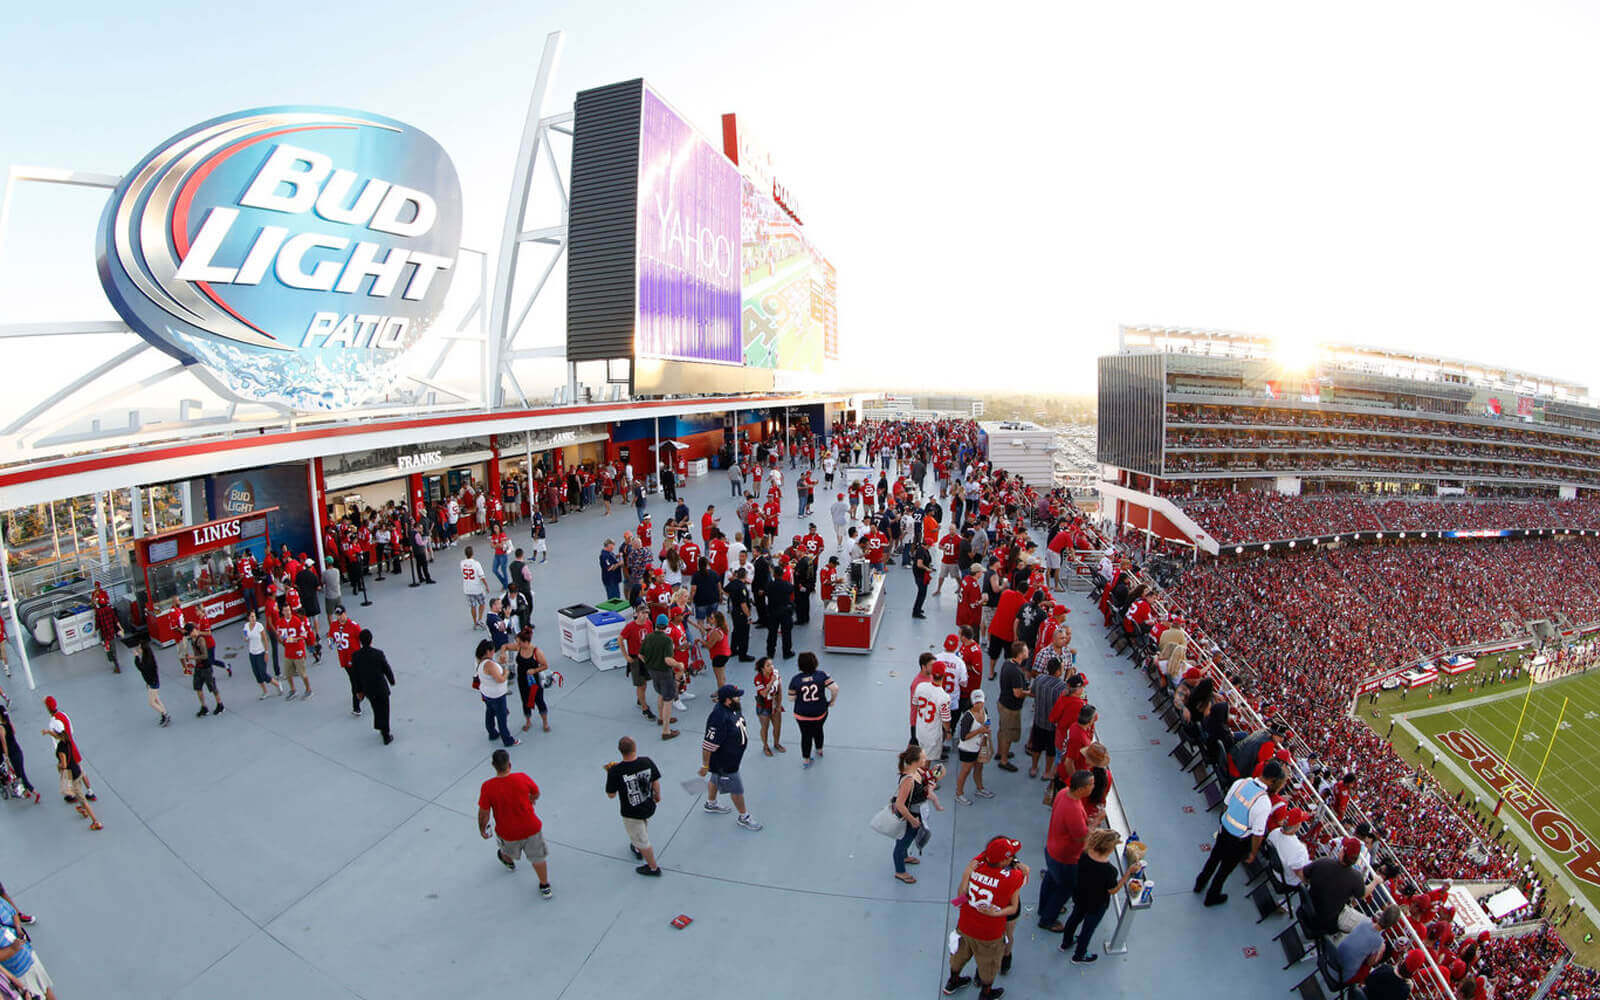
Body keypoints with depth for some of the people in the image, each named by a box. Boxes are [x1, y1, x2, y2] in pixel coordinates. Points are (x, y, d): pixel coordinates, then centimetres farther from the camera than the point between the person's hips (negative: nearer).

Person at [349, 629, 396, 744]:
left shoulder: (355, 656, -13)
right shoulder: (378, 654, -23)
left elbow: (354, 675, -4)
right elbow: (387, 670, -12)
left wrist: (359, 690, 10)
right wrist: (392, 681, 8)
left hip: (367, 689, 3)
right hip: (381, 688, -3)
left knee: (376, 709, 24)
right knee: (384, 711, 13)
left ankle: (381, 729, 39)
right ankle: (386, 736, 23)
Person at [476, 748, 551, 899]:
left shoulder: (487, 787, -26)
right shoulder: (522, 778, -21)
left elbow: (484, 813, -14)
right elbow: (536, 793, -1)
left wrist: (482, 829, 6)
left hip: (508, 832, 1)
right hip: (531, 828, 0)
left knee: (508, 851, 36)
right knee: (538, 858, 19)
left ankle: (509, 862, 67)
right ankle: (545, 886, 35)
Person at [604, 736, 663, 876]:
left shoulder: (615, 771, -28)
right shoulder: (647, 762, -19)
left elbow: (611, 795, -14)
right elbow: (656, 782, -3)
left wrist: (610, 774, -3)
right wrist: (658, 796, 17)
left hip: (631, 813, -4)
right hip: (649, 807, 4)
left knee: (642, 841, 17)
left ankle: (653, 868, 35)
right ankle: (637, 849, 58)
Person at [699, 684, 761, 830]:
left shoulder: (731, 709, -9)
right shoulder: (719, 718, -39)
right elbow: (708, 745, -32)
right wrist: (705, 766, -24)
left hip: (730, 756, 9)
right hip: (723, 762, -9)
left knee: (715, 779, 30)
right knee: (737, 789, 10)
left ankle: (711, 804, 54)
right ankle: (744, 817, 31)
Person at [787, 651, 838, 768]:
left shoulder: (795, 679, -16)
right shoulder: (821, 675, -16)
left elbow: (791, 698, -10)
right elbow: (835, 688, -20)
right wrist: (832, 700, -3)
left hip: (802, 715, -1)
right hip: (820, 713, 1)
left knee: (806, 735, 18)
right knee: (818, 731, 28)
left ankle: (806, 760, 30)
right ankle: (819, 751, 51)